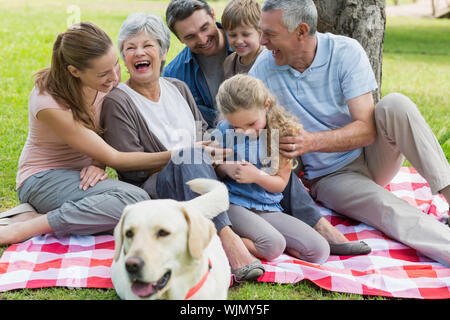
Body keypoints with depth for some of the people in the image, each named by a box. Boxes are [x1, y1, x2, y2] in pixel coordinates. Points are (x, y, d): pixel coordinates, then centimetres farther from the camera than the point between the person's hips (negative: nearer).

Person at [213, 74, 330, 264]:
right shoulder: (224, 130, -1)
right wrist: (226, 168, -14)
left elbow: (281, 183, 2)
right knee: (273, 246, -31)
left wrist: (257, 175, -18)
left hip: (269, 209, 4)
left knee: (320, 251, -10)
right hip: (234, 203, -4)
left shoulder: (282, 132, -2)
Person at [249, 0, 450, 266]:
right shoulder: (265, 67, -8)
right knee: (391, 211, -31)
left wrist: (312, 141, -35)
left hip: (371, 154, 1)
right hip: (329, 177, -1)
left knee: (394, 105, -30)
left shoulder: (346, 52, -13)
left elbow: (367, 130, -19)